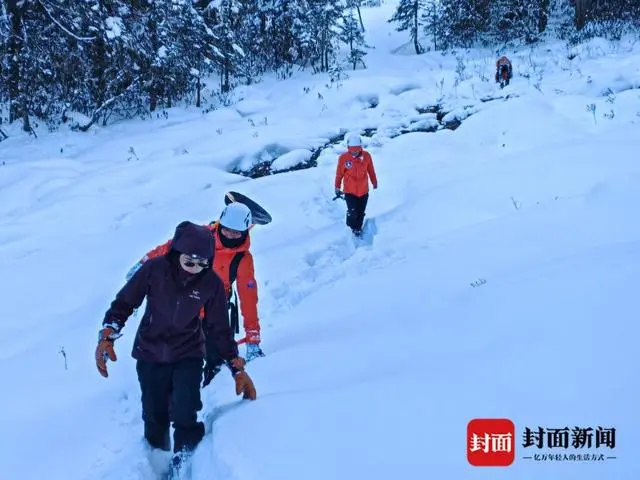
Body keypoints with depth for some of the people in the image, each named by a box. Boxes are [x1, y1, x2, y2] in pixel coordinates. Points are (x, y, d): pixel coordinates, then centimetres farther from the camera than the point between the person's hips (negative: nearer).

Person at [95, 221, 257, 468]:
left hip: (188, 355, 0)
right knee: (154, 416, 11)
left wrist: (237, 368, -3)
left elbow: (220, 328, -2)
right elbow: (124, 303, -5)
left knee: (185, 416, -17)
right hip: (150, 354, 1)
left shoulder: (212, 283, -14)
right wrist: (107, 336, -17)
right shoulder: (155, 269, -18)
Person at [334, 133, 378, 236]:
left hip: (363, 190, 3)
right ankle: (352, 226, 23)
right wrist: (337, 187, 6)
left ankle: (358, 228, 38)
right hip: (349, 191, -2)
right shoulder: (343, 158, -16)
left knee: (361, 212, 14)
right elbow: (339, 173, -3)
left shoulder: (366, 156, -10)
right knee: (352, 212, -8)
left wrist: (374, 182, 17)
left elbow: (371, 170, 5)